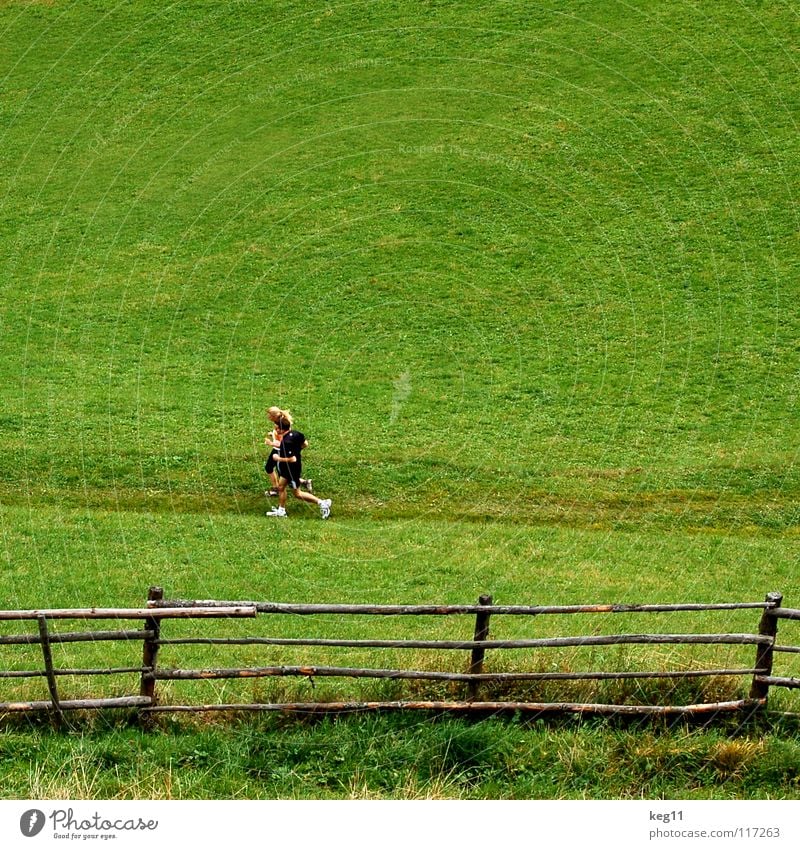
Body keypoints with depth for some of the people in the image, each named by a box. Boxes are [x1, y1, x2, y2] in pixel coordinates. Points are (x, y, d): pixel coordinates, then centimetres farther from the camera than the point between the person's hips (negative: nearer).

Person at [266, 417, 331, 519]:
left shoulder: (286, 442, -33)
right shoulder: (295, 433, -7)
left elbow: (292, 459, -33)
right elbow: (305, 444, 8)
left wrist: (278, 458, -21)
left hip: (292, 469, -9)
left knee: (297, 493, 6)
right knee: (281, 487, 17)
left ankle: (321, 502, 10)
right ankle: (281, 510, 28)